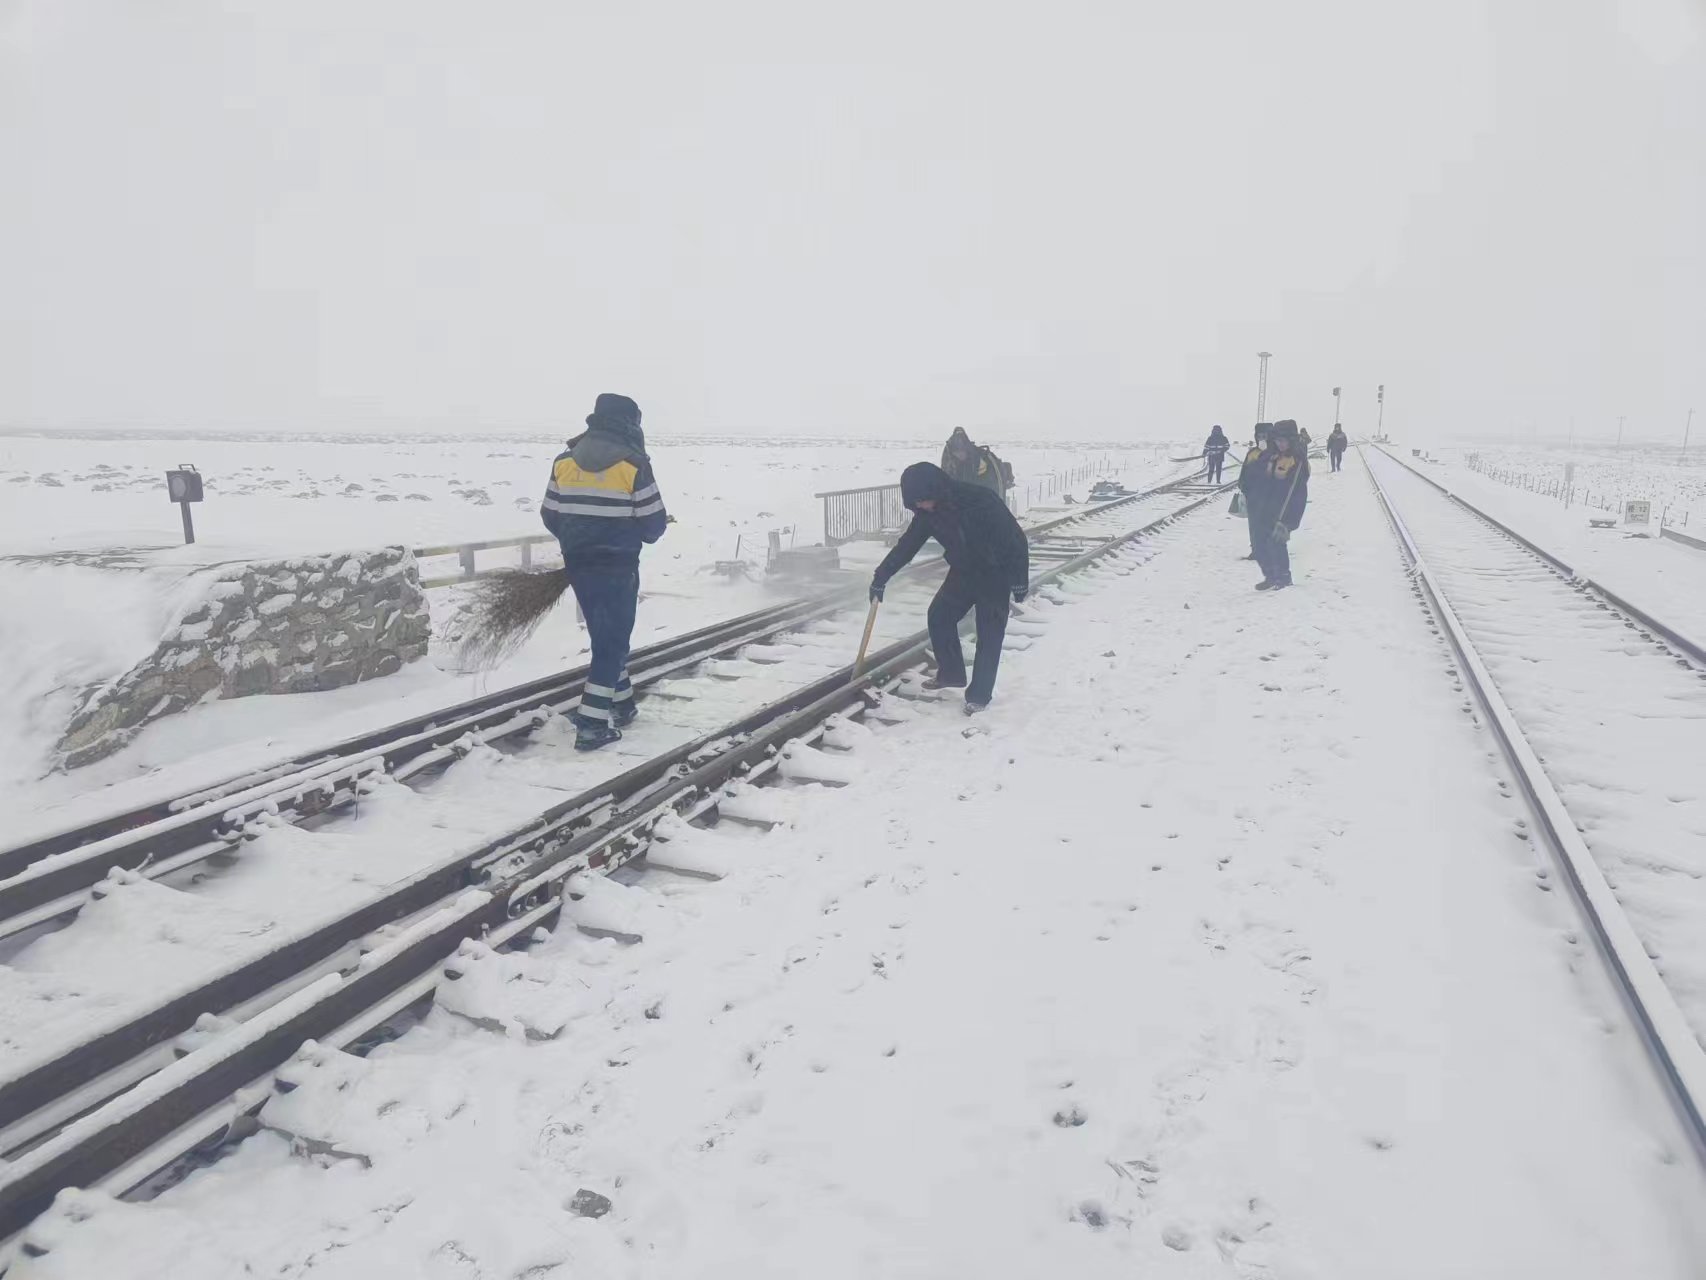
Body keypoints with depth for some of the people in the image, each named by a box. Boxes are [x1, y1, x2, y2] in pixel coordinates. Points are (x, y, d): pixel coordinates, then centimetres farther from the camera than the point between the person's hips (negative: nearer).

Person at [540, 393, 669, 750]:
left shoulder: (564, 460, 3)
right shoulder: (633, 464, -11)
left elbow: (550, 515, 8)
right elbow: (653, 522, -8)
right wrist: (642, 533, 16)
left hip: (578, 565, 5)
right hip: (618, 566, -5)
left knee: (605, 635, 20)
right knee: (612, 639, 1)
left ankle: (620, 703, 30)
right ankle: (592, 724, -3)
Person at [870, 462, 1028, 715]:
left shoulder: (980, 501, -31)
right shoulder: (929, 511, -12)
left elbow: (1015, 539, -25)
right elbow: (907, 544, -1)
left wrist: (1019, 580, -21)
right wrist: (881, 576, -4)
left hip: (995, 574, -6)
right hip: (963, 571, 6)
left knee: (989, 634, -3)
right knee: (939, 616, 6)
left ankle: (979, 695, 6)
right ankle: (951, 673, 23)